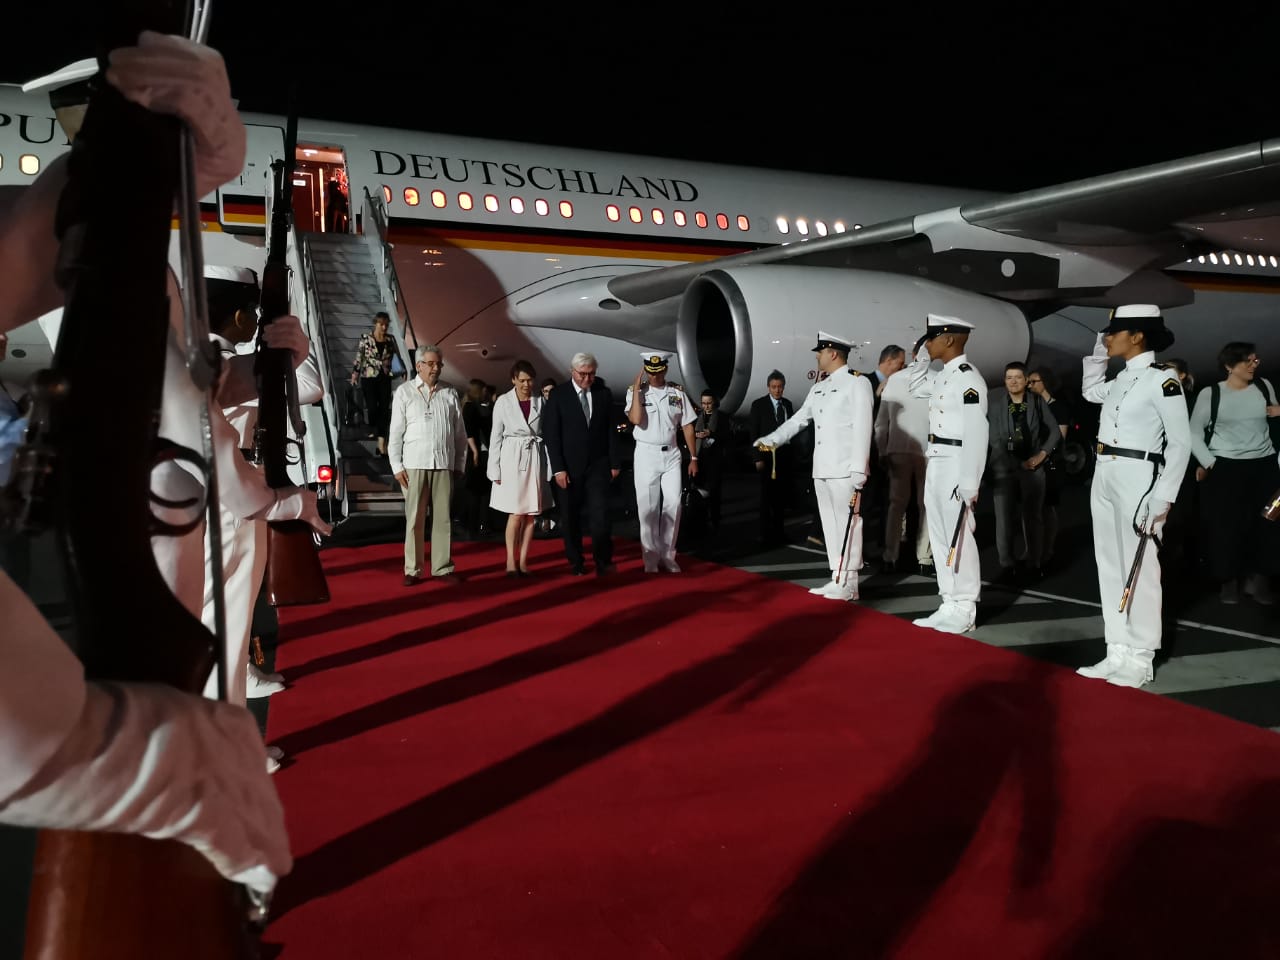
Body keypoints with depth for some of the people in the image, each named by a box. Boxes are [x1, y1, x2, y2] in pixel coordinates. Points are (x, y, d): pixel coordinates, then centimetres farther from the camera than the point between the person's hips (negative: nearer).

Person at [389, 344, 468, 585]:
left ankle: (442, 568, 10)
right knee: (414, 518, 0)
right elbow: (396, 432, 3)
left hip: (444, 464, 2)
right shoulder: (404, 391, 5)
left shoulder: (450, 394, 11)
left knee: (443, 518, 3)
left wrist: (459, 465, 8)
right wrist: (397, 466, -3)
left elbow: (460, 434, 12)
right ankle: (412, 570, 6)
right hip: (414, 464, -2)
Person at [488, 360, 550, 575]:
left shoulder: (541, 402, 5)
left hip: (535, 458, 2)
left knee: (531, 513, 4)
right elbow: (496, 437, 2)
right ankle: (511, 561, 5)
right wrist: (495, 469, -2)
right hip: (512, 458, -2)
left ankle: (523, 560, 12)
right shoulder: (503, 402, 0)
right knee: (517, 513, -6)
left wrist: (549, 467, 1)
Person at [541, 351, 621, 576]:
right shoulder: (558, 395, -4)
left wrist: (615, 462, 4)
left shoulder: (604, 393, 4)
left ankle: (603, 561, 1)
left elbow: (611, 430, 7)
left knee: (600, 514, -7)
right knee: (570, 517, 6)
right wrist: (558, 468, -12)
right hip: (569, 466, -1)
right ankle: (576, 563, 16)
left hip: (598, 465, 1)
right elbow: (551, 434, -6)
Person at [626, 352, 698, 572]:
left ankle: (667, 556, 10)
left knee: (673, 504, -2)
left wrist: (693, 458, 5)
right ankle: (651, 559, 10)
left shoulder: (677, 392, 4)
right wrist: (637, 388, -18)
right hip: (646, 454, -2)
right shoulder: (636, 391, -2)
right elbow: (635, 419, -20)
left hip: (671, 454, 2)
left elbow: (687, 426, 7)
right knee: (648, 508, 2)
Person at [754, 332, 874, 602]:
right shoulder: (818, 388, 18)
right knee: (830, 525, 10)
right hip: (822, 468, 8)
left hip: (844, 469, -8)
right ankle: (837, 579, 17)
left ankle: (849, 584, 2)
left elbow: (862, 428, -12)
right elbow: (798, 419, 22)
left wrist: (859, 470, -17)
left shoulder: (857, 382, -6)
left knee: (848, 523, -4)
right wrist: (772, 439, 12)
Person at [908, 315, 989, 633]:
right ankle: (949, 605, 20)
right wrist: (922, 355, 19)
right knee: (940, 536, 12)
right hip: (935, 463, 10)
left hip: (956, 464, -10)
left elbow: (976, 433, -19)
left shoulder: (968, 377, -14)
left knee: (959, 537, -3)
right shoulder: (942, 376, 13)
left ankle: (965, 610, 6)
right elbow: (916, 386, 36)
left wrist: (970, 483, -21)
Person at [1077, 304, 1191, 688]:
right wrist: (1097, 353, 20)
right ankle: (1118, 653, 17)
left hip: (1137, 478, -8)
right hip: (1104, 477, 8)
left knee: (1138, 567, -1)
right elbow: (1090, 392, 35)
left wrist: (1163, 498, -17)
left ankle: (1140, 659, 8)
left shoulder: (1162, 378, -11)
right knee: (1110, 565, 10)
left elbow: (1181, 442, -12)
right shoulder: (1122, 378, 12)